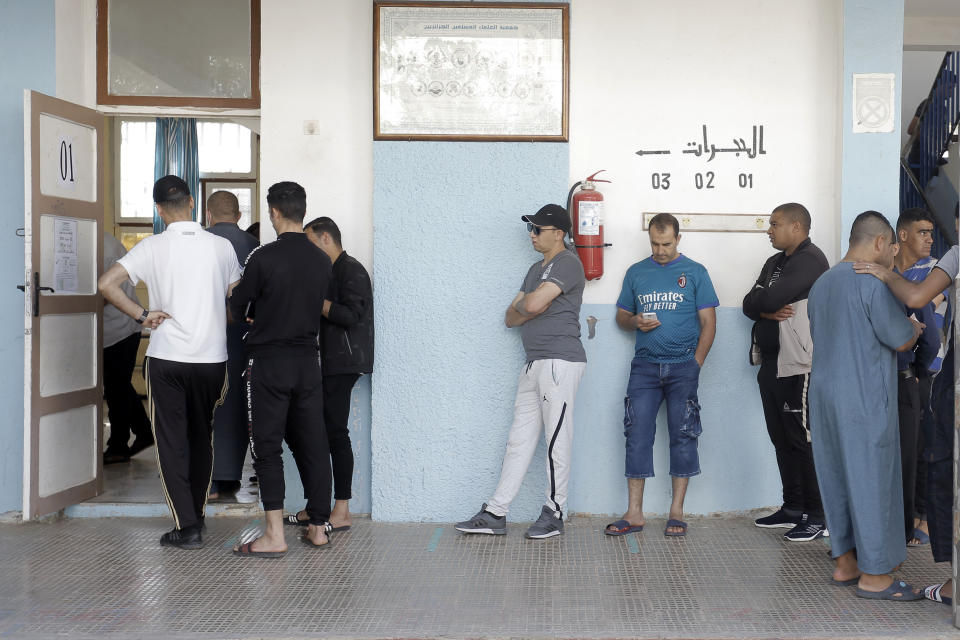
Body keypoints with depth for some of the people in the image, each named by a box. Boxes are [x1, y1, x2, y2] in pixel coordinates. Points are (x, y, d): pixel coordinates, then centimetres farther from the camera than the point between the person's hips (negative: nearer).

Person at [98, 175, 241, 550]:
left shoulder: (152, 247, -5)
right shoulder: (221, 247, 1)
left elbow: (107, 284, -13)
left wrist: (141, 315, -4)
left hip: (167, 358, -2)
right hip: (212, 357, 3)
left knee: (172, 443, 5)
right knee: (202, 438, 17)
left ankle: (187, 527, 2)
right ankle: (196, 516, 27)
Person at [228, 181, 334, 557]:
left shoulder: (263, 258, -12)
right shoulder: (322, 261, 3)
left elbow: (238, 310, -3)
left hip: (268, 360, -5)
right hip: (308, 360, 5)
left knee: (267, 447, 0)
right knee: (312, 445, 11)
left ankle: (275, 535, -3)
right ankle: (319, 526, 17)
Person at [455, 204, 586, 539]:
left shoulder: (567, 263, -7)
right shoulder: (536, 269, 23)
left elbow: (532, 304, -19)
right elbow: (510, 318, 19)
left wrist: (523, 305, 3)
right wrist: (529, 308, -1)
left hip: (560, 362, -9)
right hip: (534, 363, 9)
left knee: (557, 440, -3)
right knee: (519, 439, 8)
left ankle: (554, 513, 7)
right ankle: (495, 514, 10)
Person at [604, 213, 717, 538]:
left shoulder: (695, 272, 4)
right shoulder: (636, 273, 12)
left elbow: (708, 322, 3)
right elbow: (621, 316, 17)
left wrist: (696, 364, -6)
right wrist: (636, 322, -6)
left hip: (683, 365, -2)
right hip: (645, 364, 2)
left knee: (682, 435, 0)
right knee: (637, 435, -2)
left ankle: (676, 512, 9)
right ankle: (634, 513, 3)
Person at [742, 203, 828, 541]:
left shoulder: (810, 259, -11)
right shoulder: (774, 263, 19)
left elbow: (770, 298, -21)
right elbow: (749, 305, 10)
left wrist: (763, 301, 1)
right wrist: (767, 311, -11)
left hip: (799, 367, -9)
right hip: (772, 364, 9)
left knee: (802, 440, -5)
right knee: (782, 438, 13)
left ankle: (818, 517, 2)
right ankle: (793, 509, 23)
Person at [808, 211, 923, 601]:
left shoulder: (822, 284, 12)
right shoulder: (873, 283, -14)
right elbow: (902, 340, -12)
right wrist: (917, 325, 11)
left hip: (825, 397, 8)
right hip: (864, 401, -8)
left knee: (838, 480, 13)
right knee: (872, 483, -1)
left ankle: (845, 564, 20)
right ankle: (874, 576, 6)